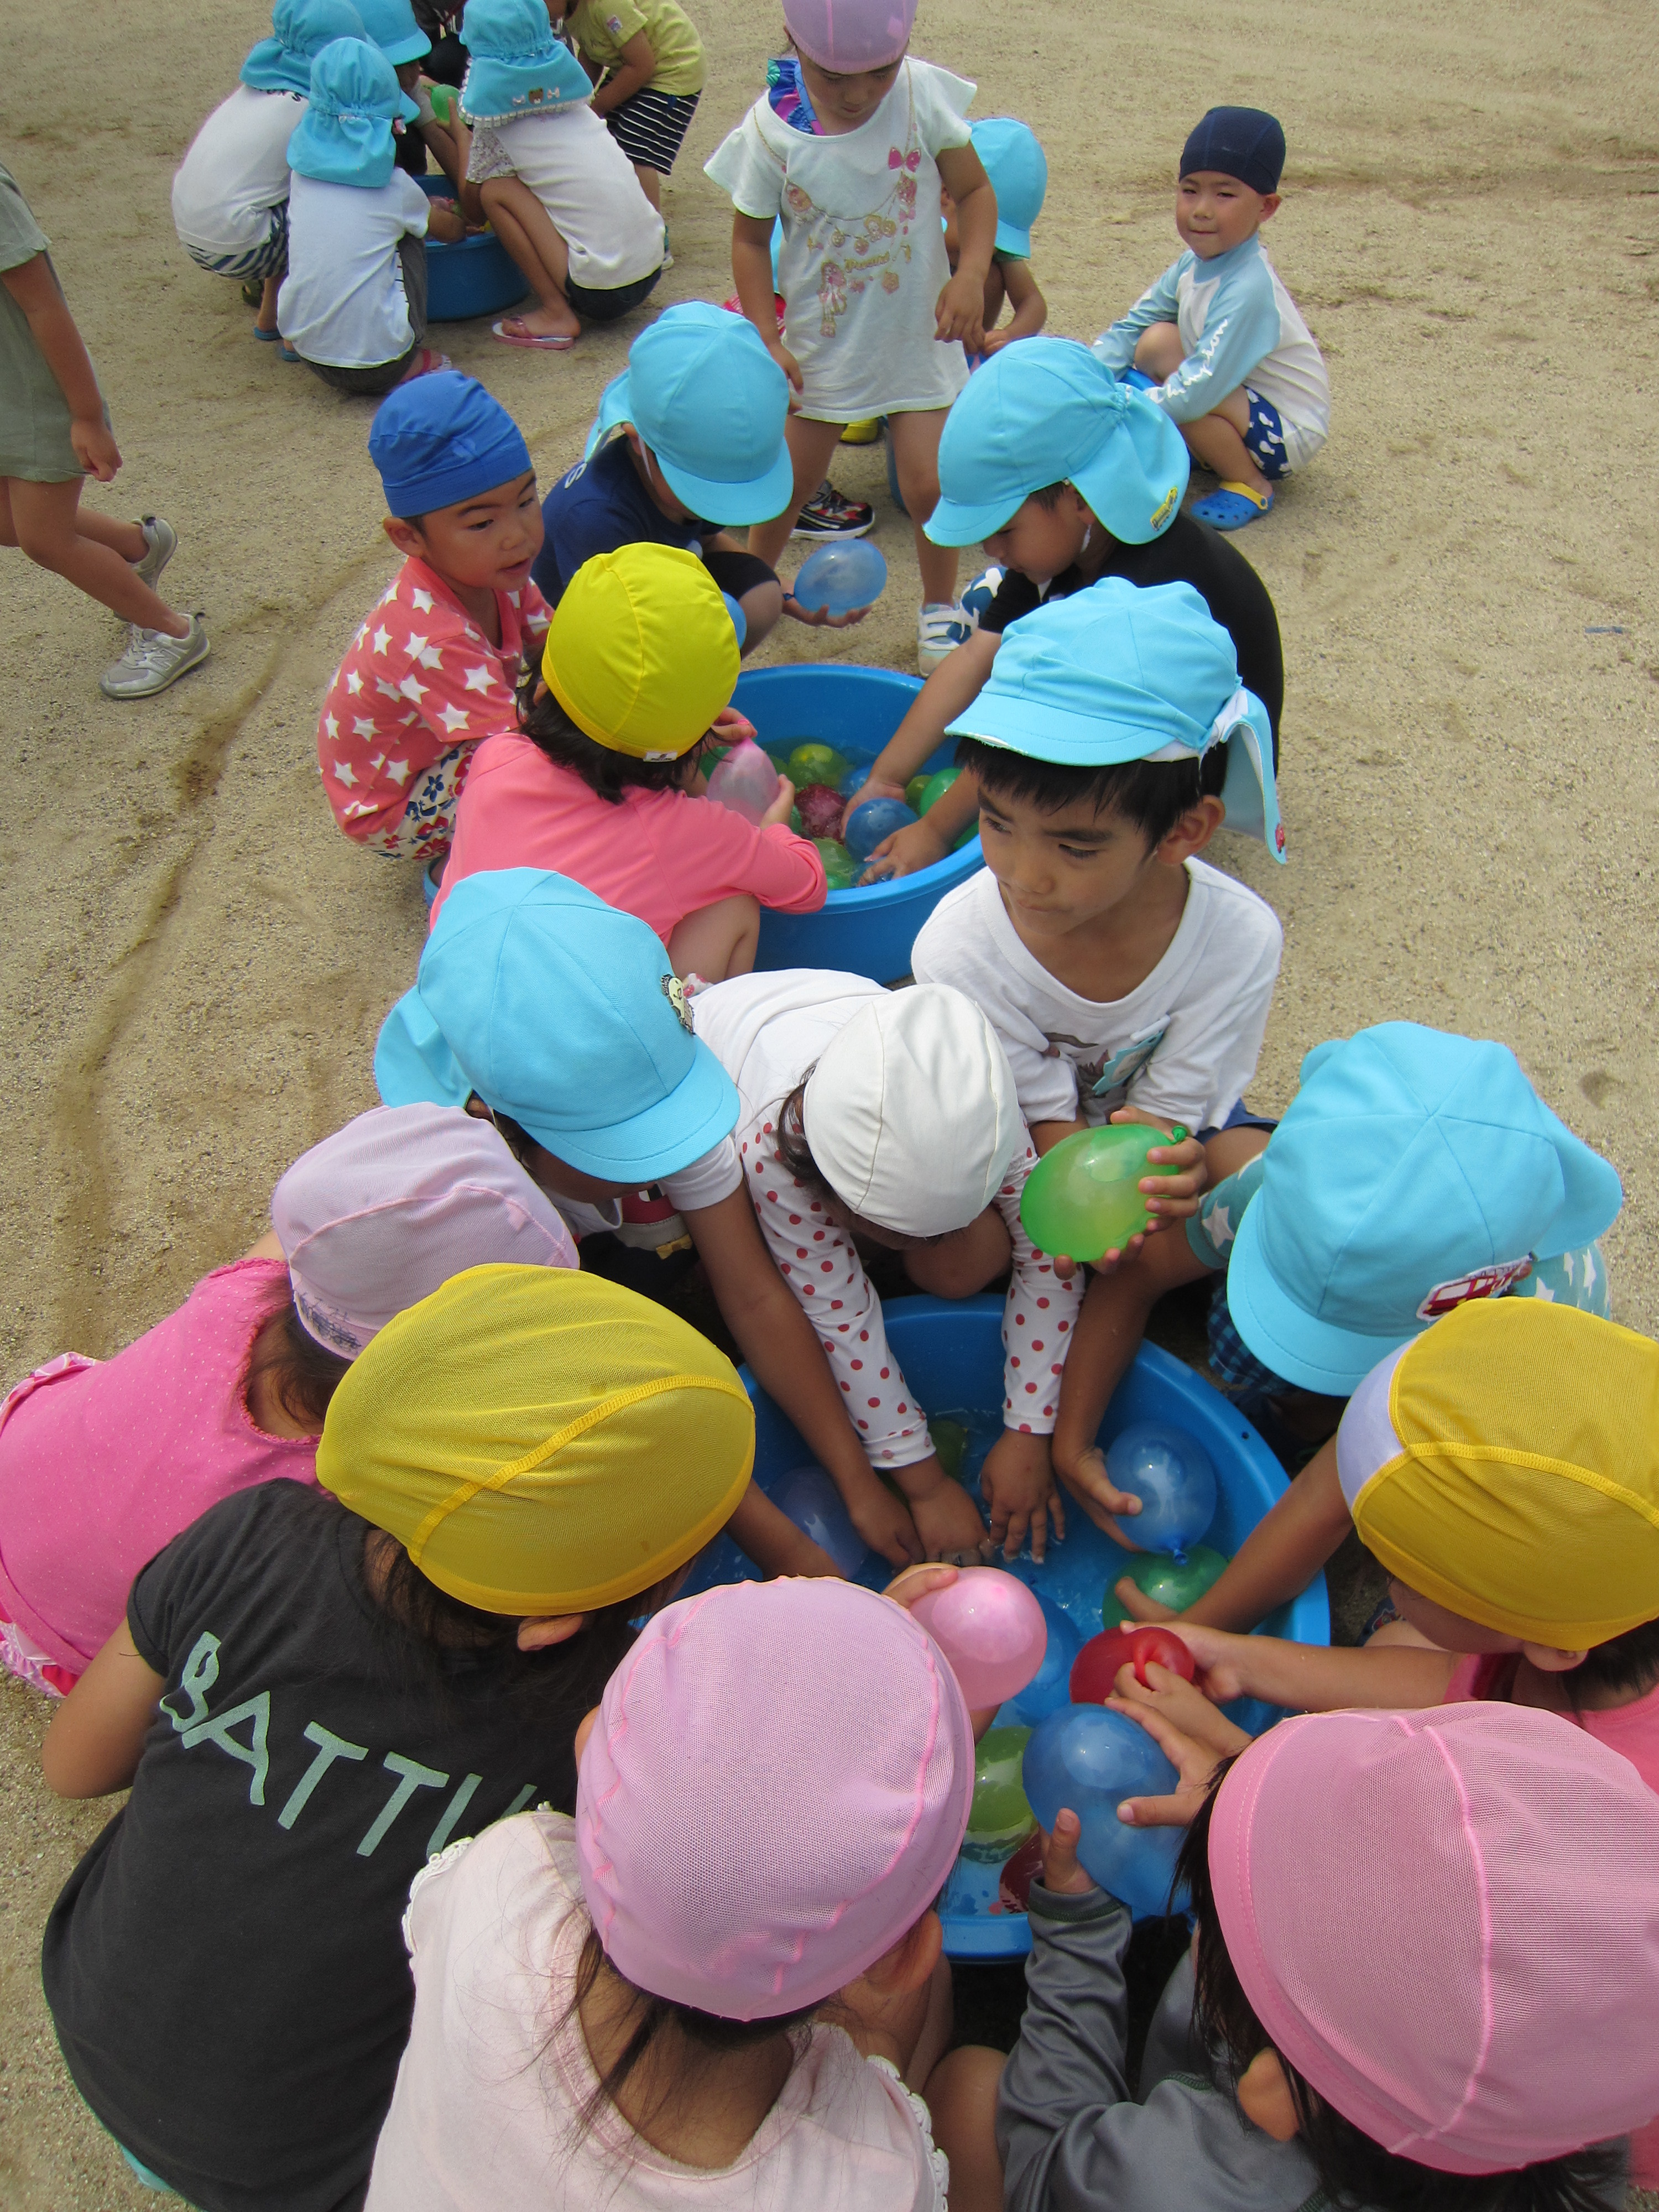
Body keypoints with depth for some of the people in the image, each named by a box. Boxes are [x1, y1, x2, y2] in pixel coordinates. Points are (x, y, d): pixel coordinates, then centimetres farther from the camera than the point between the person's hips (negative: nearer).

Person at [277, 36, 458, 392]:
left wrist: (424, 207, 41)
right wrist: (462, 224, 42)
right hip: (379, 364, -4)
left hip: (310, 354, 4)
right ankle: (411, 366, 15)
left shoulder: (303, 171, 6)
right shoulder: (394, 187, -4)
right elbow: (449, 230, 17)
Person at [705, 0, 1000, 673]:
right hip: (823, 337, 0)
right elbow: (750, 237, -4)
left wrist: (971, 275, -19)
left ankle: (940, 607, 20)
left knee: (928, 482, -6)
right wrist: (767, 338, -12)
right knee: (793, 476, 9)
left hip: (917, 330, 0)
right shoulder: (772, 127, -14)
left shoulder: (925, 94, -12)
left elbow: (973, 190, -2)